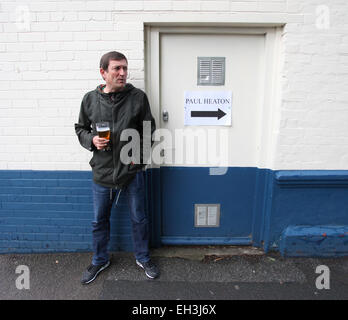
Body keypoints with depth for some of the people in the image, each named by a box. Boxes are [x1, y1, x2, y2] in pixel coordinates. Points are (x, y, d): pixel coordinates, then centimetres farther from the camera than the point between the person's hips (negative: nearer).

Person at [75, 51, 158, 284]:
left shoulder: (138, 97, -4)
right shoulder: (90, 99, 0)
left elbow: (149, 130, 2)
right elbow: (81, 128, 11)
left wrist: (140, 155, -4)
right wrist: (91, 140, -9)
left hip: (132, 171, -1)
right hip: (102, 171, 2)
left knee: (139, 218, 14)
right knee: (99, 221, 17)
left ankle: (143, 258, 40)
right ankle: (100, 260, 43)